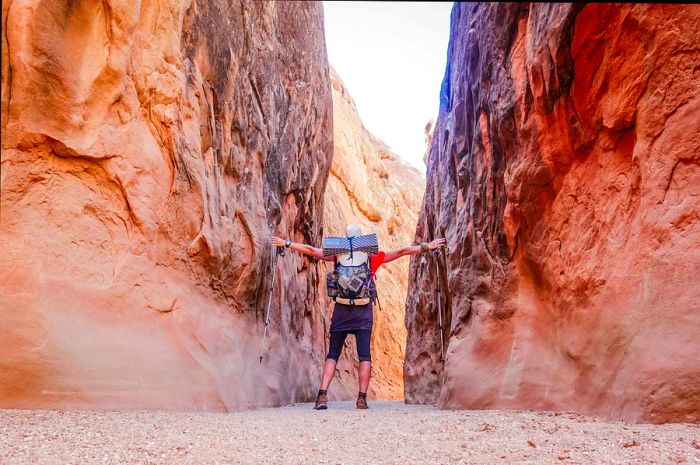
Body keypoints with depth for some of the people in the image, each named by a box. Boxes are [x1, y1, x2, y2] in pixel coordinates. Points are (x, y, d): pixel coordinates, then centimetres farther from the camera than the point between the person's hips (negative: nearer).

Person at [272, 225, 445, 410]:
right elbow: (401, 251, 6)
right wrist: (426, 247, 13)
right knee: (364, 356, 2)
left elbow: (311, 250, 10)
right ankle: (362, 398, -4)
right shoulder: (370, 255, 4)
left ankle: (322, 395, -5)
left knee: (332, 355, 5)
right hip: (363, 312, -1)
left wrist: (286, 243, 20)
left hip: (341, 311, 1)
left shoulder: (337, 254, 6)